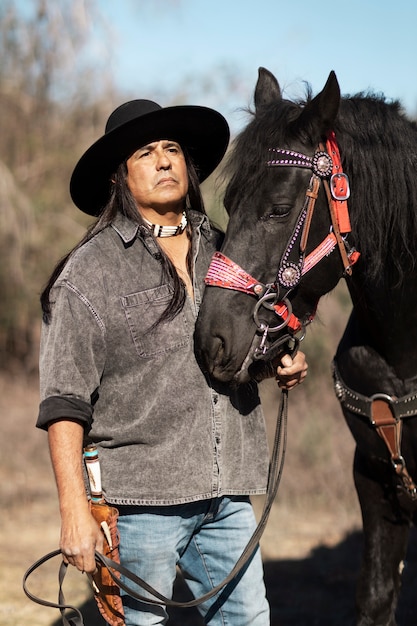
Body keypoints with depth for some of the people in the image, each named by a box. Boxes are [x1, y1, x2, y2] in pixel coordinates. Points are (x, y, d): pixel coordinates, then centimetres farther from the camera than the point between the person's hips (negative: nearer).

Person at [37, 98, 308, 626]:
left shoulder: (222, 252, 11)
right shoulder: (90, 270, -5)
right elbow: (64, 403, -9)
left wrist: (285, 365, 4)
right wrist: (75, 511, -16)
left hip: (228, 494, 5)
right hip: (140, 499, -5)